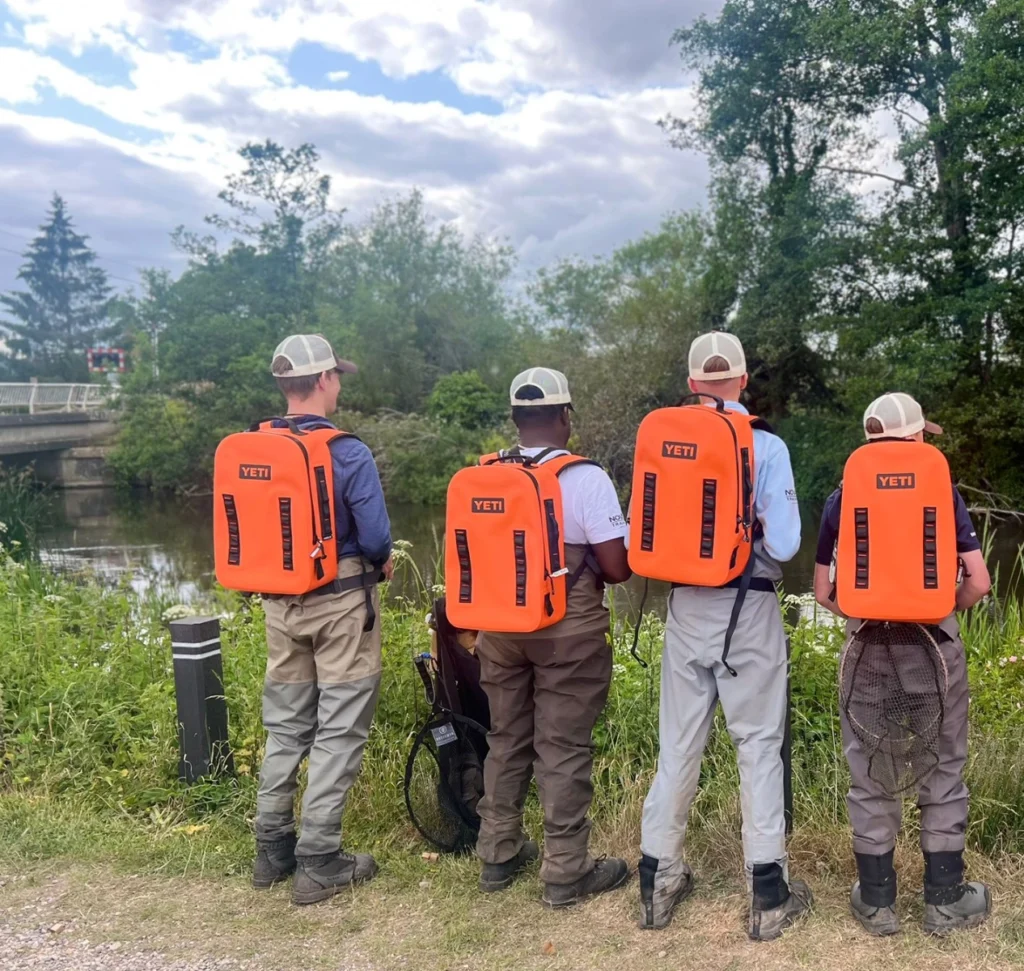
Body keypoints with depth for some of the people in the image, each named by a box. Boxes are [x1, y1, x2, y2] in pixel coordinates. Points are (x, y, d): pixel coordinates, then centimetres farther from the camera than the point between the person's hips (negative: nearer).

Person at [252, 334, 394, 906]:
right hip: (340, 603, -6)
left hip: (279, 602, 6)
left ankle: (273, 849, 28)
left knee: (285, 726, 18)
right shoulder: (349, 454, -16)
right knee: (338, 732, 5)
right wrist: (380, 563, 5)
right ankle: (319, 862, 11)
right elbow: (376, 539, -16)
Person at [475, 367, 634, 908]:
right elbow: (617, 568, -14)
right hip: (568, 629, -5)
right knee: (563, 749, 5)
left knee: (507, 740, 17)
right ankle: (566, 872, 16)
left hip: (500, 625, 5)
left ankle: (498, 856, 30)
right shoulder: (586, 479, -14)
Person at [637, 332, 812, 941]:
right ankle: (768, 892, 17)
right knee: (760, 744, 9)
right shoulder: (767, 447, -10)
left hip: (686, 609, 3)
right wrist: (750, 543, 5)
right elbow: (782, 546, -15)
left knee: (677, 744, 13)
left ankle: (660, 880, 24)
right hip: (749, 610, -3)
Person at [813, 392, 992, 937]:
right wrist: (943, 611, 13)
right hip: (936, 648, 0)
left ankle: (876, 902, 21)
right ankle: (945, 900, 24)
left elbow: (823, 592, 1)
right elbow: (980, 582, -5)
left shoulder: (841, 500, 1)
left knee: (870, 776, 10)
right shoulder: (943, 494, -2)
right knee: (943, 771, 13)